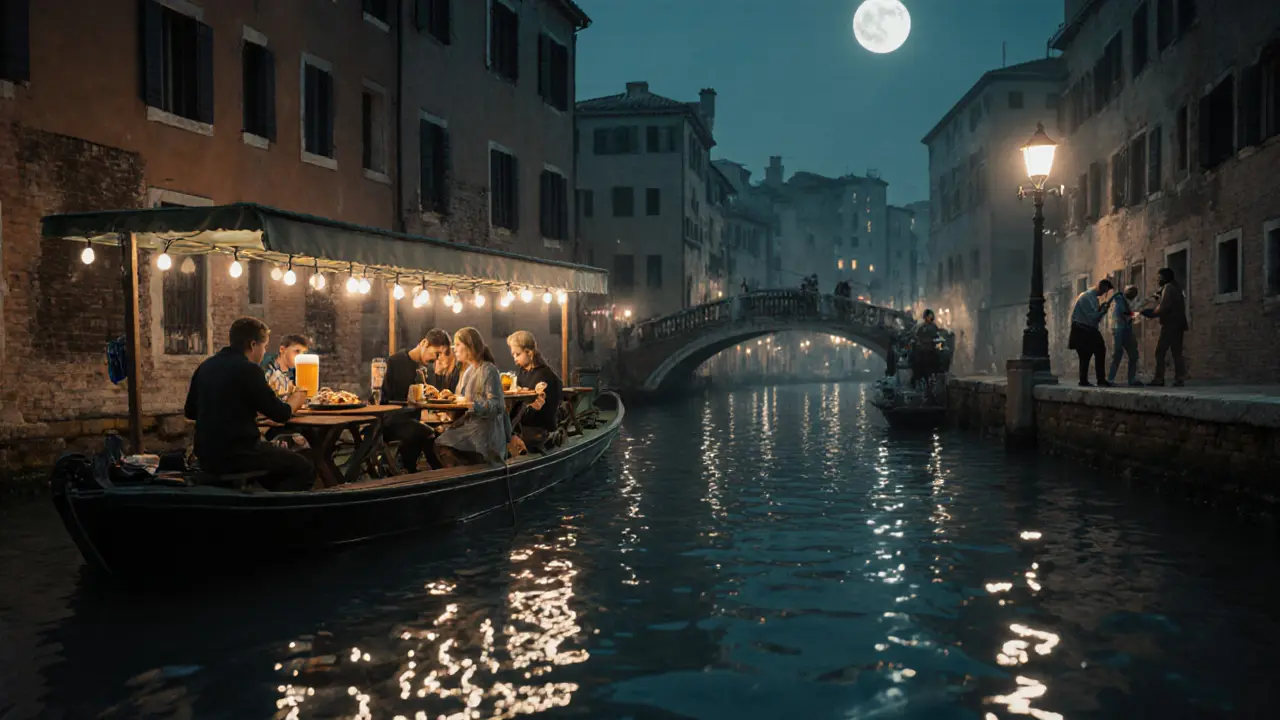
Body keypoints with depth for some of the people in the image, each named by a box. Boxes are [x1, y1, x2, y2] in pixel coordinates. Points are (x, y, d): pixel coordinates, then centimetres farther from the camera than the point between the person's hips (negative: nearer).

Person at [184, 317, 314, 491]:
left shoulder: (206, 366, 9)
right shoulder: (248, 369, -14)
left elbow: (189, 412, 19)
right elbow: (281, 414, -9)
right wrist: (296, 400, 13)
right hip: (237, 456, -9)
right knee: (305, 469, 3)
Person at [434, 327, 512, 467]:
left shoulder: (488, 370, -11)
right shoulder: (468, 370, 14)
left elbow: (497, 406, -17)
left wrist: (473, 405, -31)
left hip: (485, 426, -8)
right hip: (468, 422, 8)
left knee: (446, 447, -21)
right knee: (439, 444, -12)